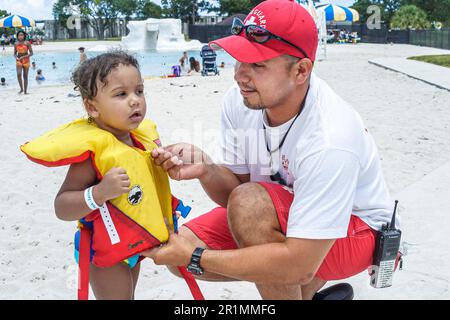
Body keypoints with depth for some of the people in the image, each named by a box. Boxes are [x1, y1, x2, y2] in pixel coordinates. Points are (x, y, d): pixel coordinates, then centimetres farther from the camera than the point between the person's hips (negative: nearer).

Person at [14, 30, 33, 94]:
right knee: (19, 74, -19)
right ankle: (21, 89, -4)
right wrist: (16, 57, -12)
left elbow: (31, 53, -6)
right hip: (18, 61, 1)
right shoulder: (16, 44, 3)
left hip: (26, 61, -1)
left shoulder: (27, 43, -6)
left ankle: (25, 91, 10)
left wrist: (23, 57, -18)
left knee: (25, 76, 2)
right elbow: (15, 53, 11)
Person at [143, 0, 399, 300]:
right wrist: (205, 170, -28)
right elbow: (233, 190, -4)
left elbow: (300, 264, -33)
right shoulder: (239, 100, -13)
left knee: (249, 203, -33)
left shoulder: (329, 141, -34)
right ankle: (311, 284, 7)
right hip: (282, 216, 7)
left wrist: (195, 257, -28)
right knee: (177, 252, -6)